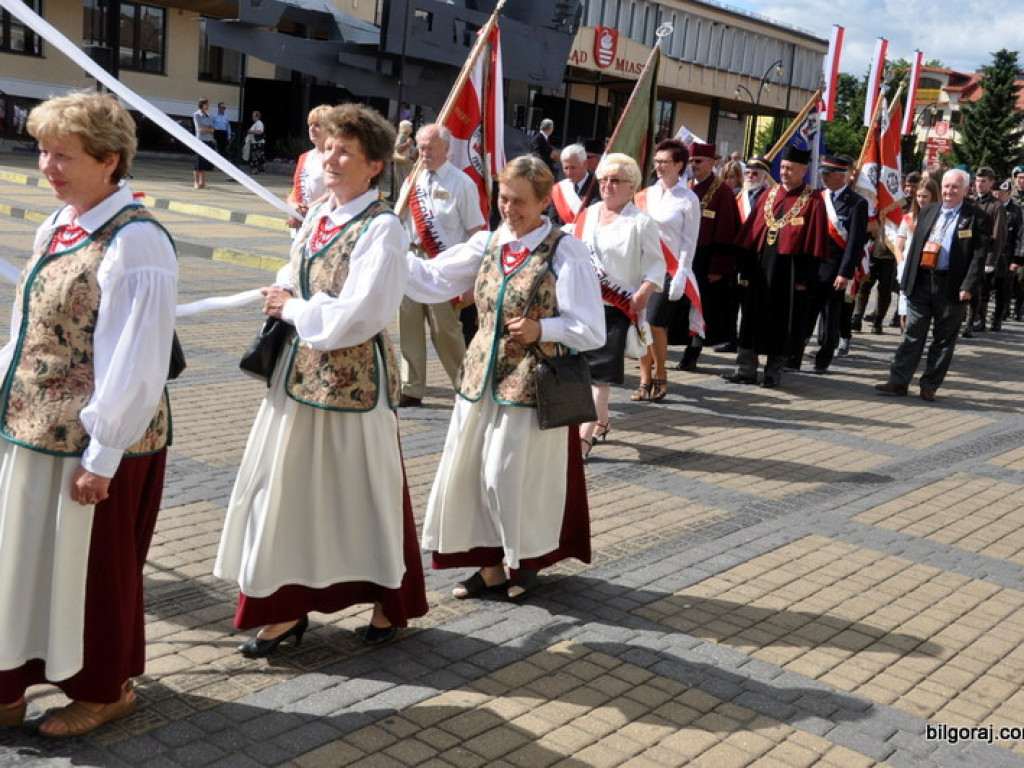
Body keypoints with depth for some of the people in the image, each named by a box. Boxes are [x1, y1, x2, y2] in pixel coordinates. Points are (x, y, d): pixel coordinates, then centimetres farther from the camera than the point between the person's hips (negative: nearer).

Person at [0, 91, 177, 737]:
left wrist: (102, 457, -19)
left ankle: (104, 690, 32)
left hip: (94, 441, -8)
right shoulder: (58, 227, 9)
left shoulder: (135, 241, -18)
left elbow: (134, 365, -20)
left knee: (92, 563, 9)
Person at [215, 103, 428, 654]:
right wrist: (282, 296, -2)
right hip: (299, 371, 8)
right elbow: (292, 278, 21)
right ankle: (285, 608, 25)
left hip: (352, 377, -8)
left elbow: (354, 315, -22)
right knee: (287, 487, 11)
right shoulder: (318, 215, 10)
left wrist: (293, 308, -9)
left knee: (361, 490, 5)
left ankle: (388, 604, 26)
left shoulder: (381, 228, -14)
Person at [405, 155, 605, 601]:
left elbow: (591, 330, -9)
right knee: (471, 473, 9)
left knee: (513, 477, 2)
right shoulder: (488, 244, 7)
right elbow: (431, 280, 0)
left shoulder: (564, 253, -8)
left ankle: (525, 561, 29)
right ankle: (491, 564, 27)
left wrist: (541, 329, -22)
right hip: (482, 377, 6)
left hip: (531, 384, -5)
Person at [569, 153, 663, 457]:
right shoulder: (587, 215, 12)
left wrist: (641, 296, -20)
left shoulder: (640, 222, -4)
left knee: (601, 371, -7)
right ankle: (602, 421, 32)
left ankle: (585, 436, -6)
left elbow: (656, 267, -5)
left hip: (617, 307, -6)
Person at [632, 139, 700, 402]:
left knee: (655, 322, -11)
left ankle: (660, 377, 9)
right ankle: (645, 380, 13)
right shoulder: (645, 195, 10)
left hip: (669, 269, -5)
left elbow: (689, 241, -4)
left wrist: (681, 276, -11)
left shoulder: (688, 200, -3)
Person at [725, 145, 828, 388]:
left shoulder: (812, 201, -2)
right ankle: (746, 368, 14)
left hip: (787, 269, -5)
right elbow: (751, 232, 9)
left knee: (781, 320, 3)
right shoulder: (770, 194, 11)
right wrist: (745, 268, 3)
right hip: (760, 265, 5)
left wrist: (804, 277, -11)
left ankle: (774, 371, 14)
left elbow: (815, 241, -6)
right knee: (752, 315, 7)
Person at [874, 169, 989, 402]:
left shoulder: (977, 218, -3)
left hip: (951, 287, -4)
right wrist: (906, 280, 8)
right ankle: (898, 381, 9)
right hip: (921, 282, 4)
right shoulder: (928, 212, 12)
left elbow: (979, 256, -7)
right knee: (912, 334, 6)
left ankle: (930, 386, 14)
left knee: (944, 339, 6)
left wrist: (968, 287, -16)